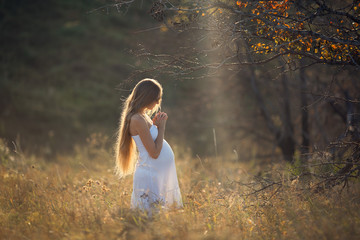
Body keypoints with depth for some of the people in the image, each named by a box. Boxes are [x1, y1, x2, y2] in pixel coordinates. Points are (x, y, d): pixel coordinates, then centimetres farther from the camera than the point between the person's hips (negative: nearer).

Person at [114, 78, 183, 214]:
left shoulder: (144, 116, 9)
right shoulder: (138, 119, -21)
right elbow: (154, 153, -21)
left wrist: (155, 124, 5)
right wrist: (161, 127, -11)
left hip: (159, 174, 10)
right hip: (149, 174, -10)